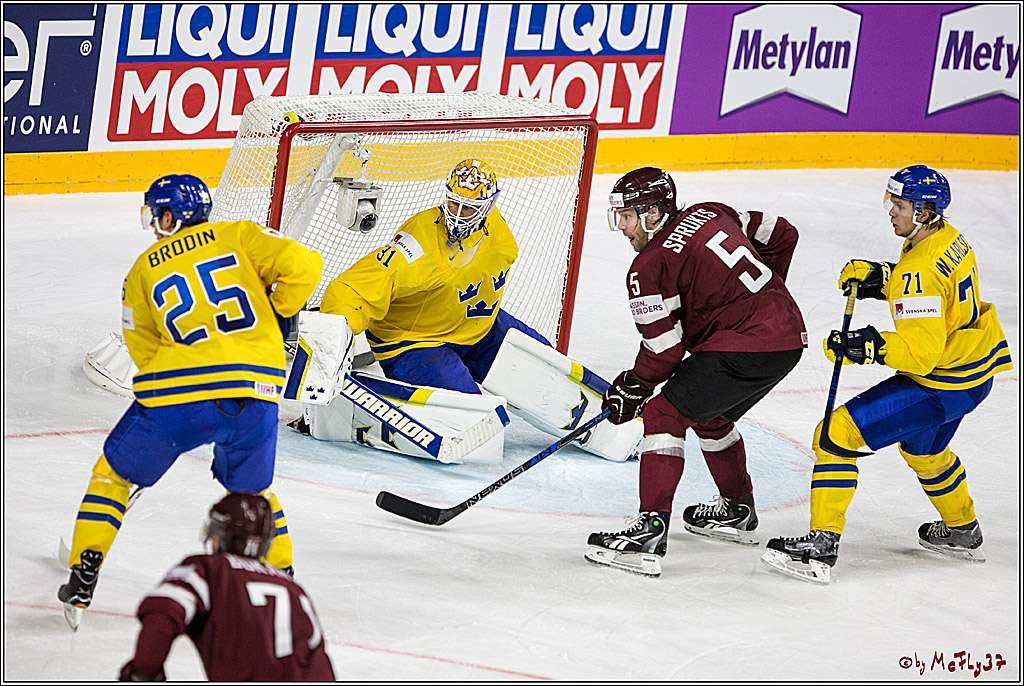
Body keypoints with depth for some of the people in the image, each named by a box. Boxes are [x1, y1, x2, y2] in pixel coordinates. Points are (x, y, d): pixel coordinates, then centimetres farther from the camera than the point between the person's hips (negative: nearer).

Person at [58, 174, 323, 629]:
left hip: (178, 395, -1)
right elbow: (301, 265, -1)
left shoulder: (142, 271, 14)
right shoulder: (239, 236, 12)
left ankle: (82, 582, 13)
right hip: (256, 391, 1)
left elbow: (145, 349, 17)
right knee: (249, 489, 27)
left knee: (114, 473, 19)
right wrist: (277, 312, 16)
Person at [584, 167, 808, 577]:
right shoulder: (710, 215, 13)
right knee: (710, 415, 29)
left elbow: (664, 348, -10)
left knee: (665, 415, -8)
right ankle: (738, 511, 44)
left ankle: (649, 533, -19)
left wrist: (633, 389, 6)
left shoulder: (650, 266, -9)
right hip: (789, 333, 9)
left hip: (743, 349, -9)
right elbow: (782, 235, 22)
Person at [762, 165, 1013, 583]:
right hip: (976, 369, 10)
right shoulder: (950, 240, 3)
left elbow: (921, 351, -31)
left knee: (839, 432, -13)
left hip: (942, 385, -10)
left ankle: (821, 546, -16)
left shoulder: (920, 272, -27)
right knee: (922, 448, 37)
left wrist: (875, 347, -39)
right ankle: (963, 532, 57)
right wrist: (880, 279, 7)